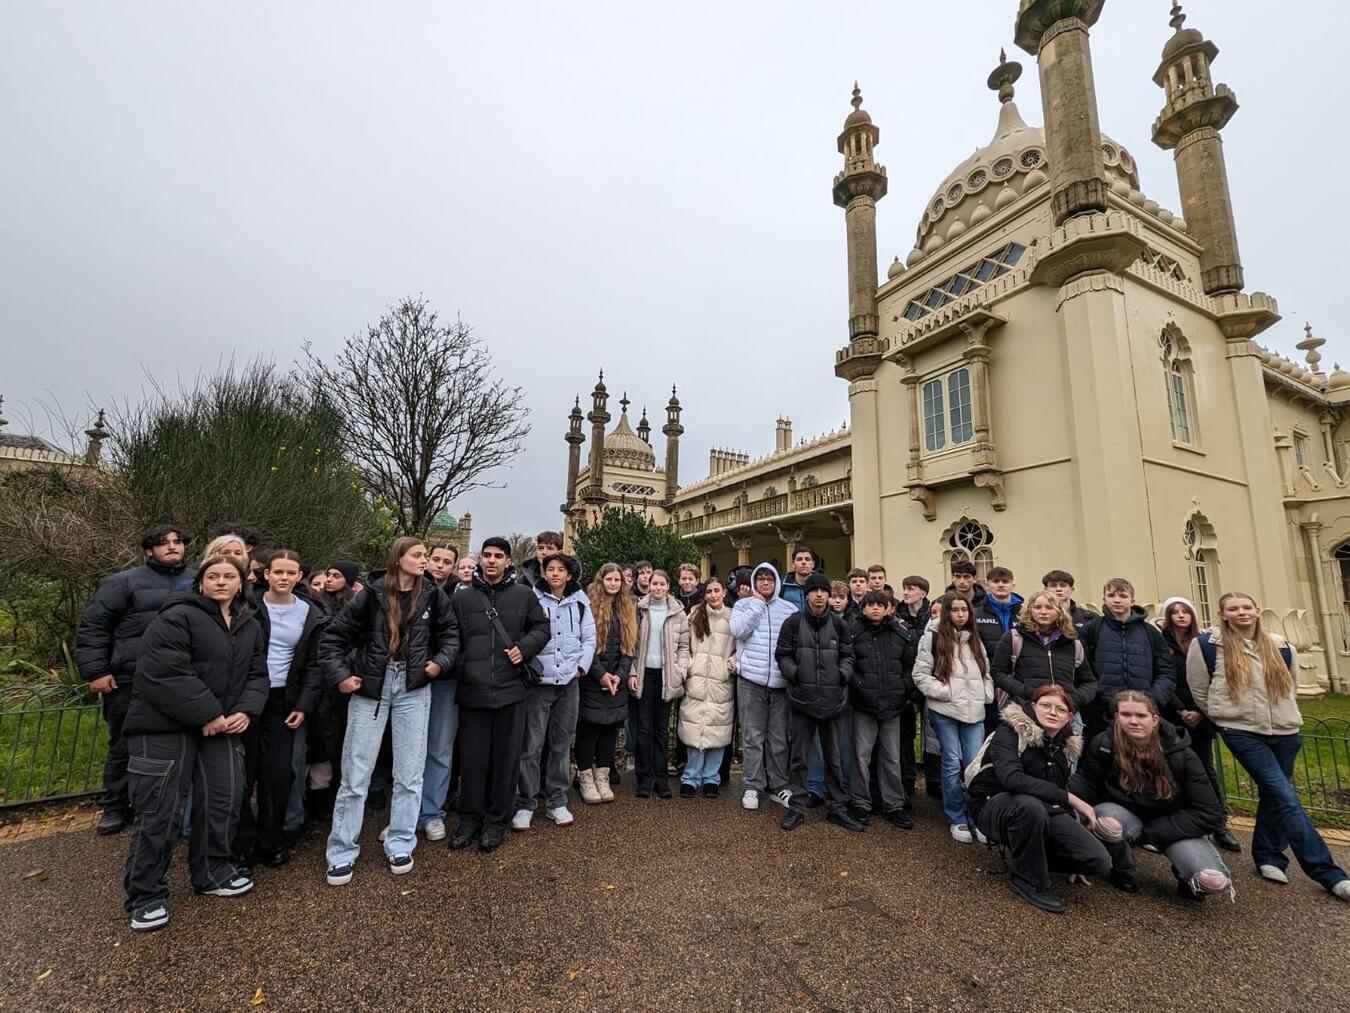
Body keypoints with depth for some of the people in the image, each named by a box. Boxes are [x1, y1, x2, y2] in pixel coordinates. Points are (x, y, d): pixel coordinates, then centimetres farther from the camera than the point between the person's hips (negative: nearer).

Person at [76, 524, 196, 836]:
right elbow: (93, 626, -1)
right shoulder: (125, 582, -1)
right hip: (130, 683, -2)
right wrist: (95, 671, -6)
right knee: (124, 747, 12)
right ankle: (115, 808, 29)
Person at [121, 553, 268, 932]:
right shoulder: (177, 617, -12)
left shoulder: (250, 626, 10)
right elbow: (162, 673, -21)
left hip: (223, 725, 6)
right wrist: (206, 714, -19)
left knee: (223, 800, 9)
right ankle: (146, 895, 19)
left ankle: (213, 872, 28)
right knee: (159, 810, 1)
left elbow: (257, 674, 11)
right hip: (165, 726, -6)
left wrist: (246, 710, -7)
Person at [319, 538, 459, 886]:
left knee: (410, 773, 9)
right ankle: (341, 853, 23)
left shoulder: (432, 594, -2)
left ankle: (400, 846, 25)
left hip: (413, 689, 2)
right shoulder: (373, 593, -8)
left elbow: (450, 631, 9)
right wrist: (339, 675, -7)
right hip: (371, 687, -2)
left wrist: (440, 661, -5)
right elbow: (333, 634, -1)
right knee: (356, 774, 6)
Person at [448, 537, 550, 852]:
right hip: (473, 689, 1)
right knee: (472, 757, 10)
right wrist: (459, 668, -4)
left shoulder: (523, 594, 3)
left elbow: (541, 628, 7)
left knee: (506, 757, 9)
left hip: (511, 688, 0)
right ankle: (470, 818, 28)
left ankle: (498, 820, 25)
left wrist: (525, 647, -9)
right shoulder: (462, 599, 5)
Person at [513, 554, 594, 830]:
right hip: (538, 680, -3)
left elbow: (589, 638, 10)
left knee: (561, 744, 11)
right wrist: (526, 667, -10)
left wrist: (581, 667, 2)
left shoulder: (579, 603, 6)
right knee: (531, 745, 0)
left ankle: (556, 800, 24)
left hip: (568, 682, 3)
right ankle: (525, 803, 15)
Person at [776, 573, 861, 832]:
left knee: (834, 757, 13)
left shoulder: (838, 624, 4)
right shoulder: (793, 623, -2)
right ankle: (797, 808, 22)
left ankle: (837, 807, 28)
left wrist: (843, 674, -8)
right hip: (802, 698, -2)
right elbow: (782, 655, 2)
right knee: (798, 757, 7)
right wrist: (794, 672, -15)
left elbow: (847, 655, 11)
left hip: (832, 700, 2)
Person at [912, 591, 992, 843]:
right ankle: (956, 820, 17)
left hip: (974, 711, 5)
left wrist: (986, 695, 7)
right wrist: (945, 692, -12)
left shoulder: (975, 641, 15)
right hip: (944, 711, -4)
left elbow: (986, 673, 22)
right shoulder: (932, 637, -4)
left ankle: (975, 818, 18)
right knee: (952, 764, 2)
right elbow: (920, 674, -7)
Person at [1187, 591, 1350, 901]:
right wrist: (1225, 717, 8)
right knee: (1286, 797, -10)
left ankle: (1267, 857, 26)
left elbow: (1290, 684, 22)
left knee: (1273, 795, 12)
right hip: (1243, 733, -5)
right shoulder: (1207, 644, -8)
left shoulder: (1281, 646, 7)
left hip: (1285, 732, 5)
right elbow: (1198, 689, -1)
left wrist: (1280, 714, 20)